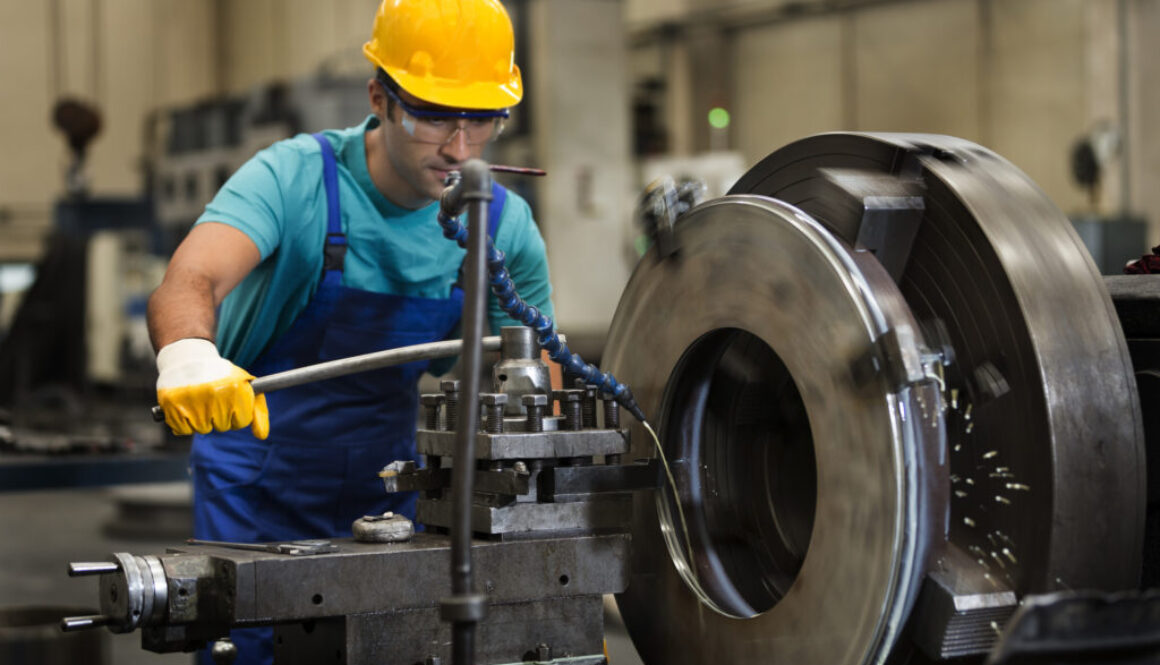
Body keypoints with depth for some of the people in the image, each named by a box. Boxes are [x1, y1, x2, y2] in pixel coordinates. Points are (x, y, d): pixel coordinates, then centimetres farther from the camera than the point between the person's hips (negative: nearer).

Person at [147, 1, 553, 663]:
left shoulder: (506, 229, -9)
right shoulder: (293, 178, -20)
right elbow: (187, 284, -37)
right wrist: (188, 352, -61)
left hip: (388, 492, 3)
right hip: (258, 500, -2)